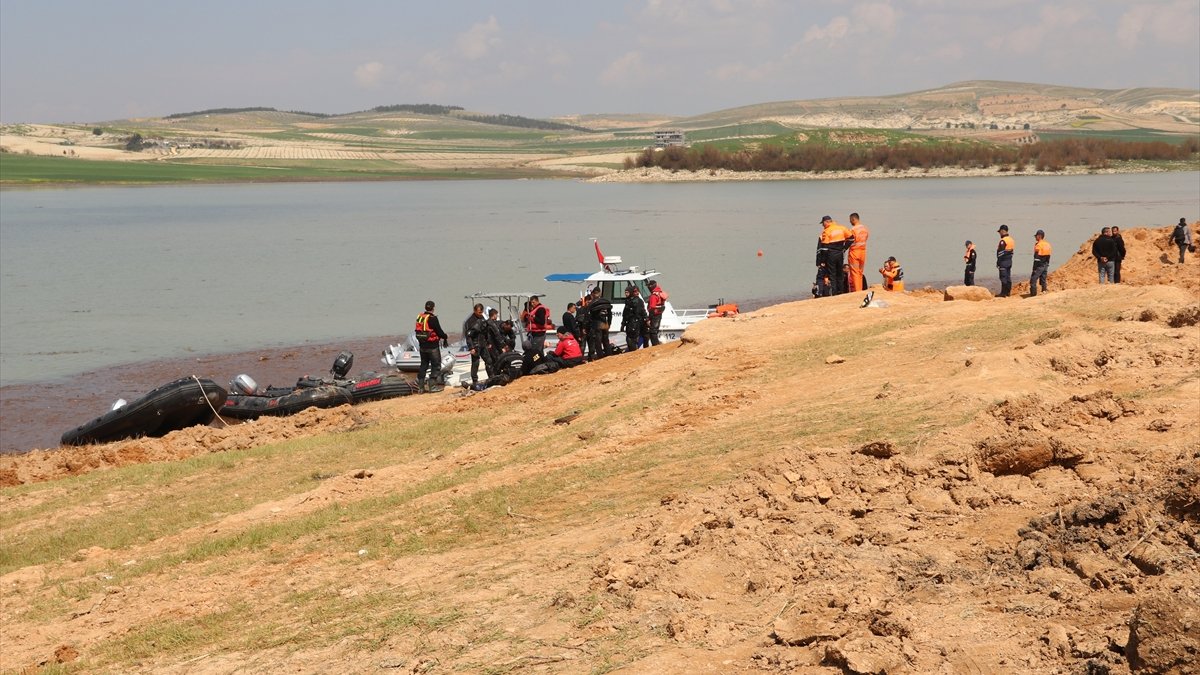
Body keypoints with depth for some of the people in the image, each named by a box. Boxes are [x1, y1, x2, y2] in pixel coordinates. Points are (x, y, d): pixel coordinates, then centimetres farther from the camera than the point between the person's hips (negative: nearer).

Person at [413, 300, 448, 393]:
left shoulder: (419, 317, 5)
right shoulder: (432, 318, -16)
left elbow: (418, 331, 12)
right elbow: (439, 331, -15)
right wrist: (445, 336, 6)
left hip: (422, 346, 7)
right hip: (432, 346, -7)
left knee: (423, 365, 15)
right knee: (436, 365, 3)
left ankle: (420, 386, 15)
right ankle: (432, 386, 0)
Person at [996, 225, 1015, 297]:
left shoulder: (1003, 241, -16)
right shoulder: (1011, 240, 12)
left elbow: (1000, 253, -18)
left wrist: (998, 262, -14)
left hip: (1003, 261, -9)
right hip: (1009, 261, 9)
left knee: (1003, 277, -7)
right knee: (1008, 277, 12)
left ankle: (1003, 293, -8)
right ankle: (1008, 292, 17)